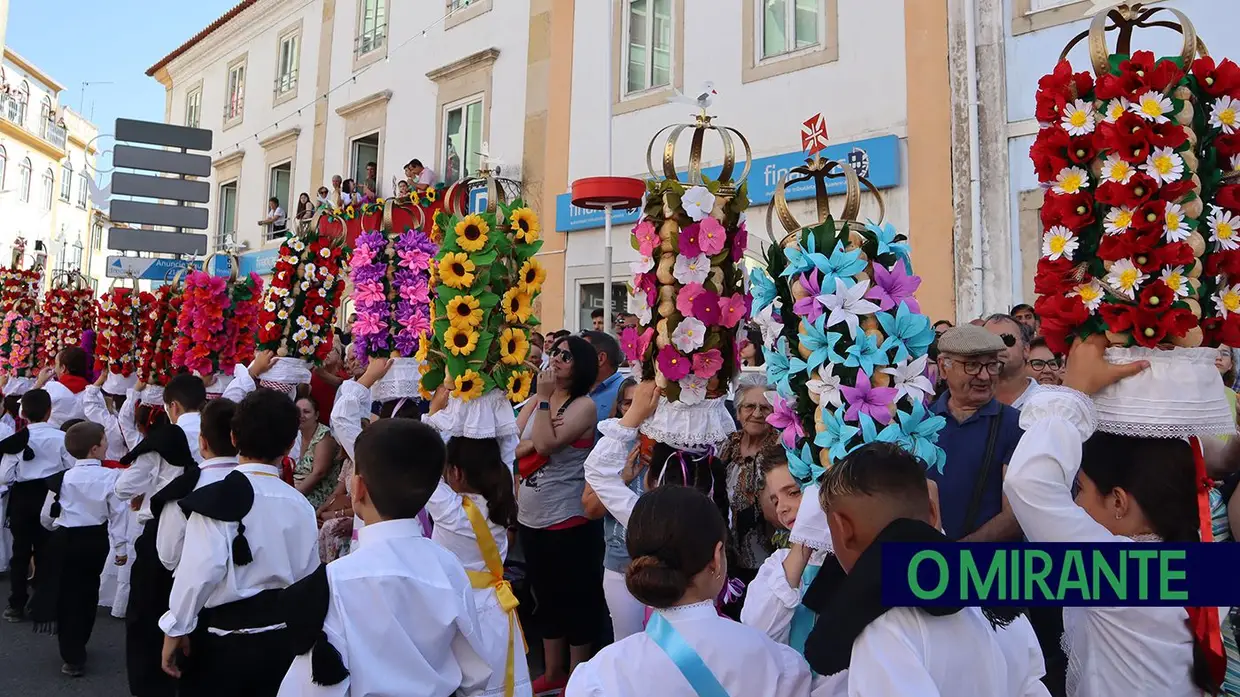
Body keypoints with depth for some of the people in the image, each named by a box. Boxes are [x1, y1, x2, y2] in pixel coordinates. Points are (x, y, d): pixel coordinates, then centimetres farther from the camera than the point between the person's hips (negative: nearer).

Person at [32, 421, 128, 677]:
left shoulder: (63, 478, -8)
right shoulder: (110, 477, -13)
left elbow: (45, 516, 3)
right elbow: (119, 513, -11)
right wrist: (120, 546, 0)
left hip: (66, 540, 0)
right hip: (97, 540, 0)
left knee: (68, 595, 8)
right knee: (88, 593, 19)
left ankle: (73, 658, 8)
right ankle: (77, 645, 34)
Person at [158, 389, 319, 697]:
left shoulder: (218, 496, -14)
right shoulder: (301, 505, -2)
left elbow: (202, 570, -21)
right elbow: (308, 577, 6)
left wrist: (176, 628, -9)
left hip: (223, 639, -4)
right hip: (282, 639, 4)